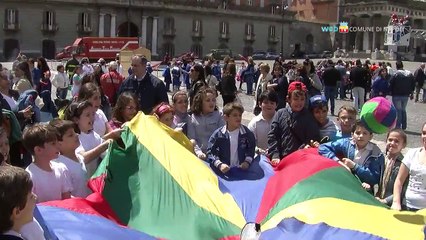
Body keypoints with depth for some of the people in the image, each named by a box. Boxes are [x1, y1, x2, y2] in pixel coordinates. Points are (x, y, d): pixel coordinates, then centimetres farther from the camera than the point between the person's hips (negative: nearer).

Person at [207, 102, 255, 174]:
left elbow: (251, 149, 8)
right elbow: (210, 152, -4)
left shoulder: (247, 133, 3)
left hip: (242, 169, 0)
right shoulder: (218, 134, -2)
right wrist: (219, 164, -17)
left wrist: (247, 161, -9)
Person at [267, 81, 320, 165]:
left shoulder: (309, 117, 7)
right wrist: (275, 156, -8)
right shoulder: (280, 114, 8)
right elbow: (272, 136, 3)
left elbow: (313, 139, 2)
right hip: (281, 160, 1)